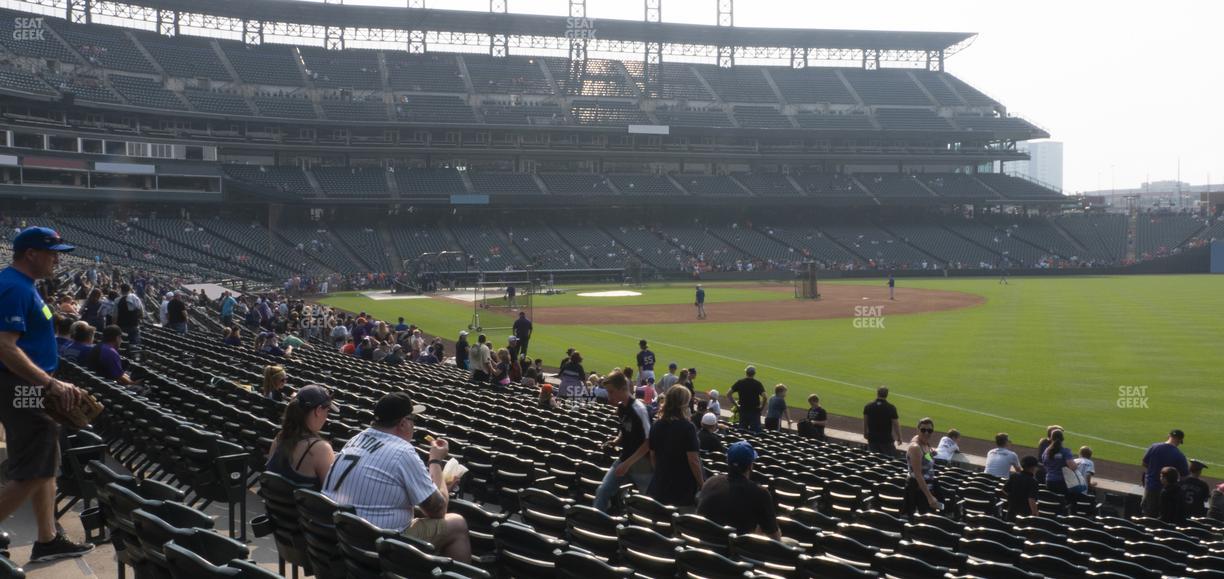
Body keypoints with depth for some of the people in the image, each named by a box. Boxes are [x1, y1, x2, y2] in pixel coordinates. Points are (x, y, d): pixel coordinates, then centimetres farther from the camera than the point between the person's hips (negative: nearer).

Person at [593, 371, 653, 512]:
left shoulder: (639, 409, -21)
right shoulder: (620, 407, 4)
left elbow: (649, 442, -21)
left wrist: (627, 463, -23)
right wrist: (616, 441, 0)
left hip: (642, 464, -8)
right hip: (624, 459, 8)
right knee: (602, 491, -1)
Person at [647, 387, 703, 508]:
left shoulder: (657, 426, 2)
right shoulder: (687, 427, -16)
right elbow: (693, 460, -17)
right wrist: (702, 484, -7)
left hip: (661, 483, 6)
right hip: (684, 486, -6)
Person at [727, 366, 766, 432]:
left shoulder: (739, 382, 0)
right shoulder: (757, 383, -8)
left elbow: (728, 394, 0)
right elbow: (764, 397, -19)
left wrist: (735, 404, 5)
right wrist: (762, 406, -3)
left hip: (743, 411, 3)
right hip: (754, 411, -3)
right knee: (755, 431, 0)